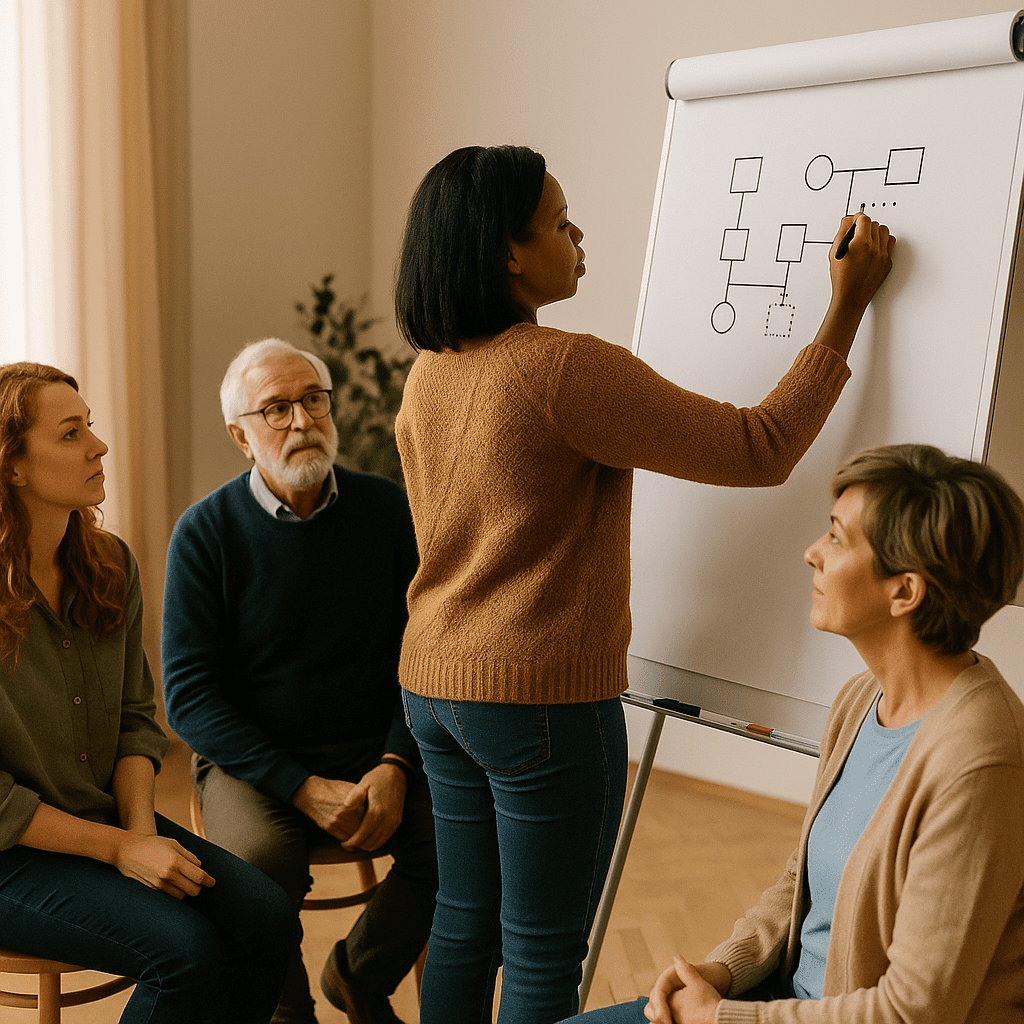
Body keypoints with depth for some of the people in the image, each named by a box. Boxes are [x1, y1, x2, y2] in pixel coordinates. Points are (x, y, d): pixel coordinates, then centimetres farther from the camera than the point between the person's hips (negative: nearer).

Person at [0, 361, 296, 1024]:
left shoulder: (111, 565, 2)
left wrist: (142, 830, -7)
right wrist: (119, 849, -16)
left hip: (105, 817, 6)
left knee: (267, 916, -13)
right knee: (186, 950, -25)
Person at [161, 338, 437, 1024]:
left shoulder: (386, 509, 2)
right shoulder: (206, 532, -5)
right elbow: (189, 694, -7)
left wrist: (397, 766, -13)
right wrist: (304, 787, -17)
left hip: (377, 748, 3)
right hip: (253, 756, -2)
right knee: (260, 861, -32)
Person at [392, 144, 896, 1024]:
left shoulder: (431, 372, 5)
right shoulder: (567, 368, -20)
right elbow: (762, 451, -15)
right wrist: (848, 307, -8)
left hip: (434, 687, 8)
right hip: (544, 700, -8)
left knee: (465, 926, 19)